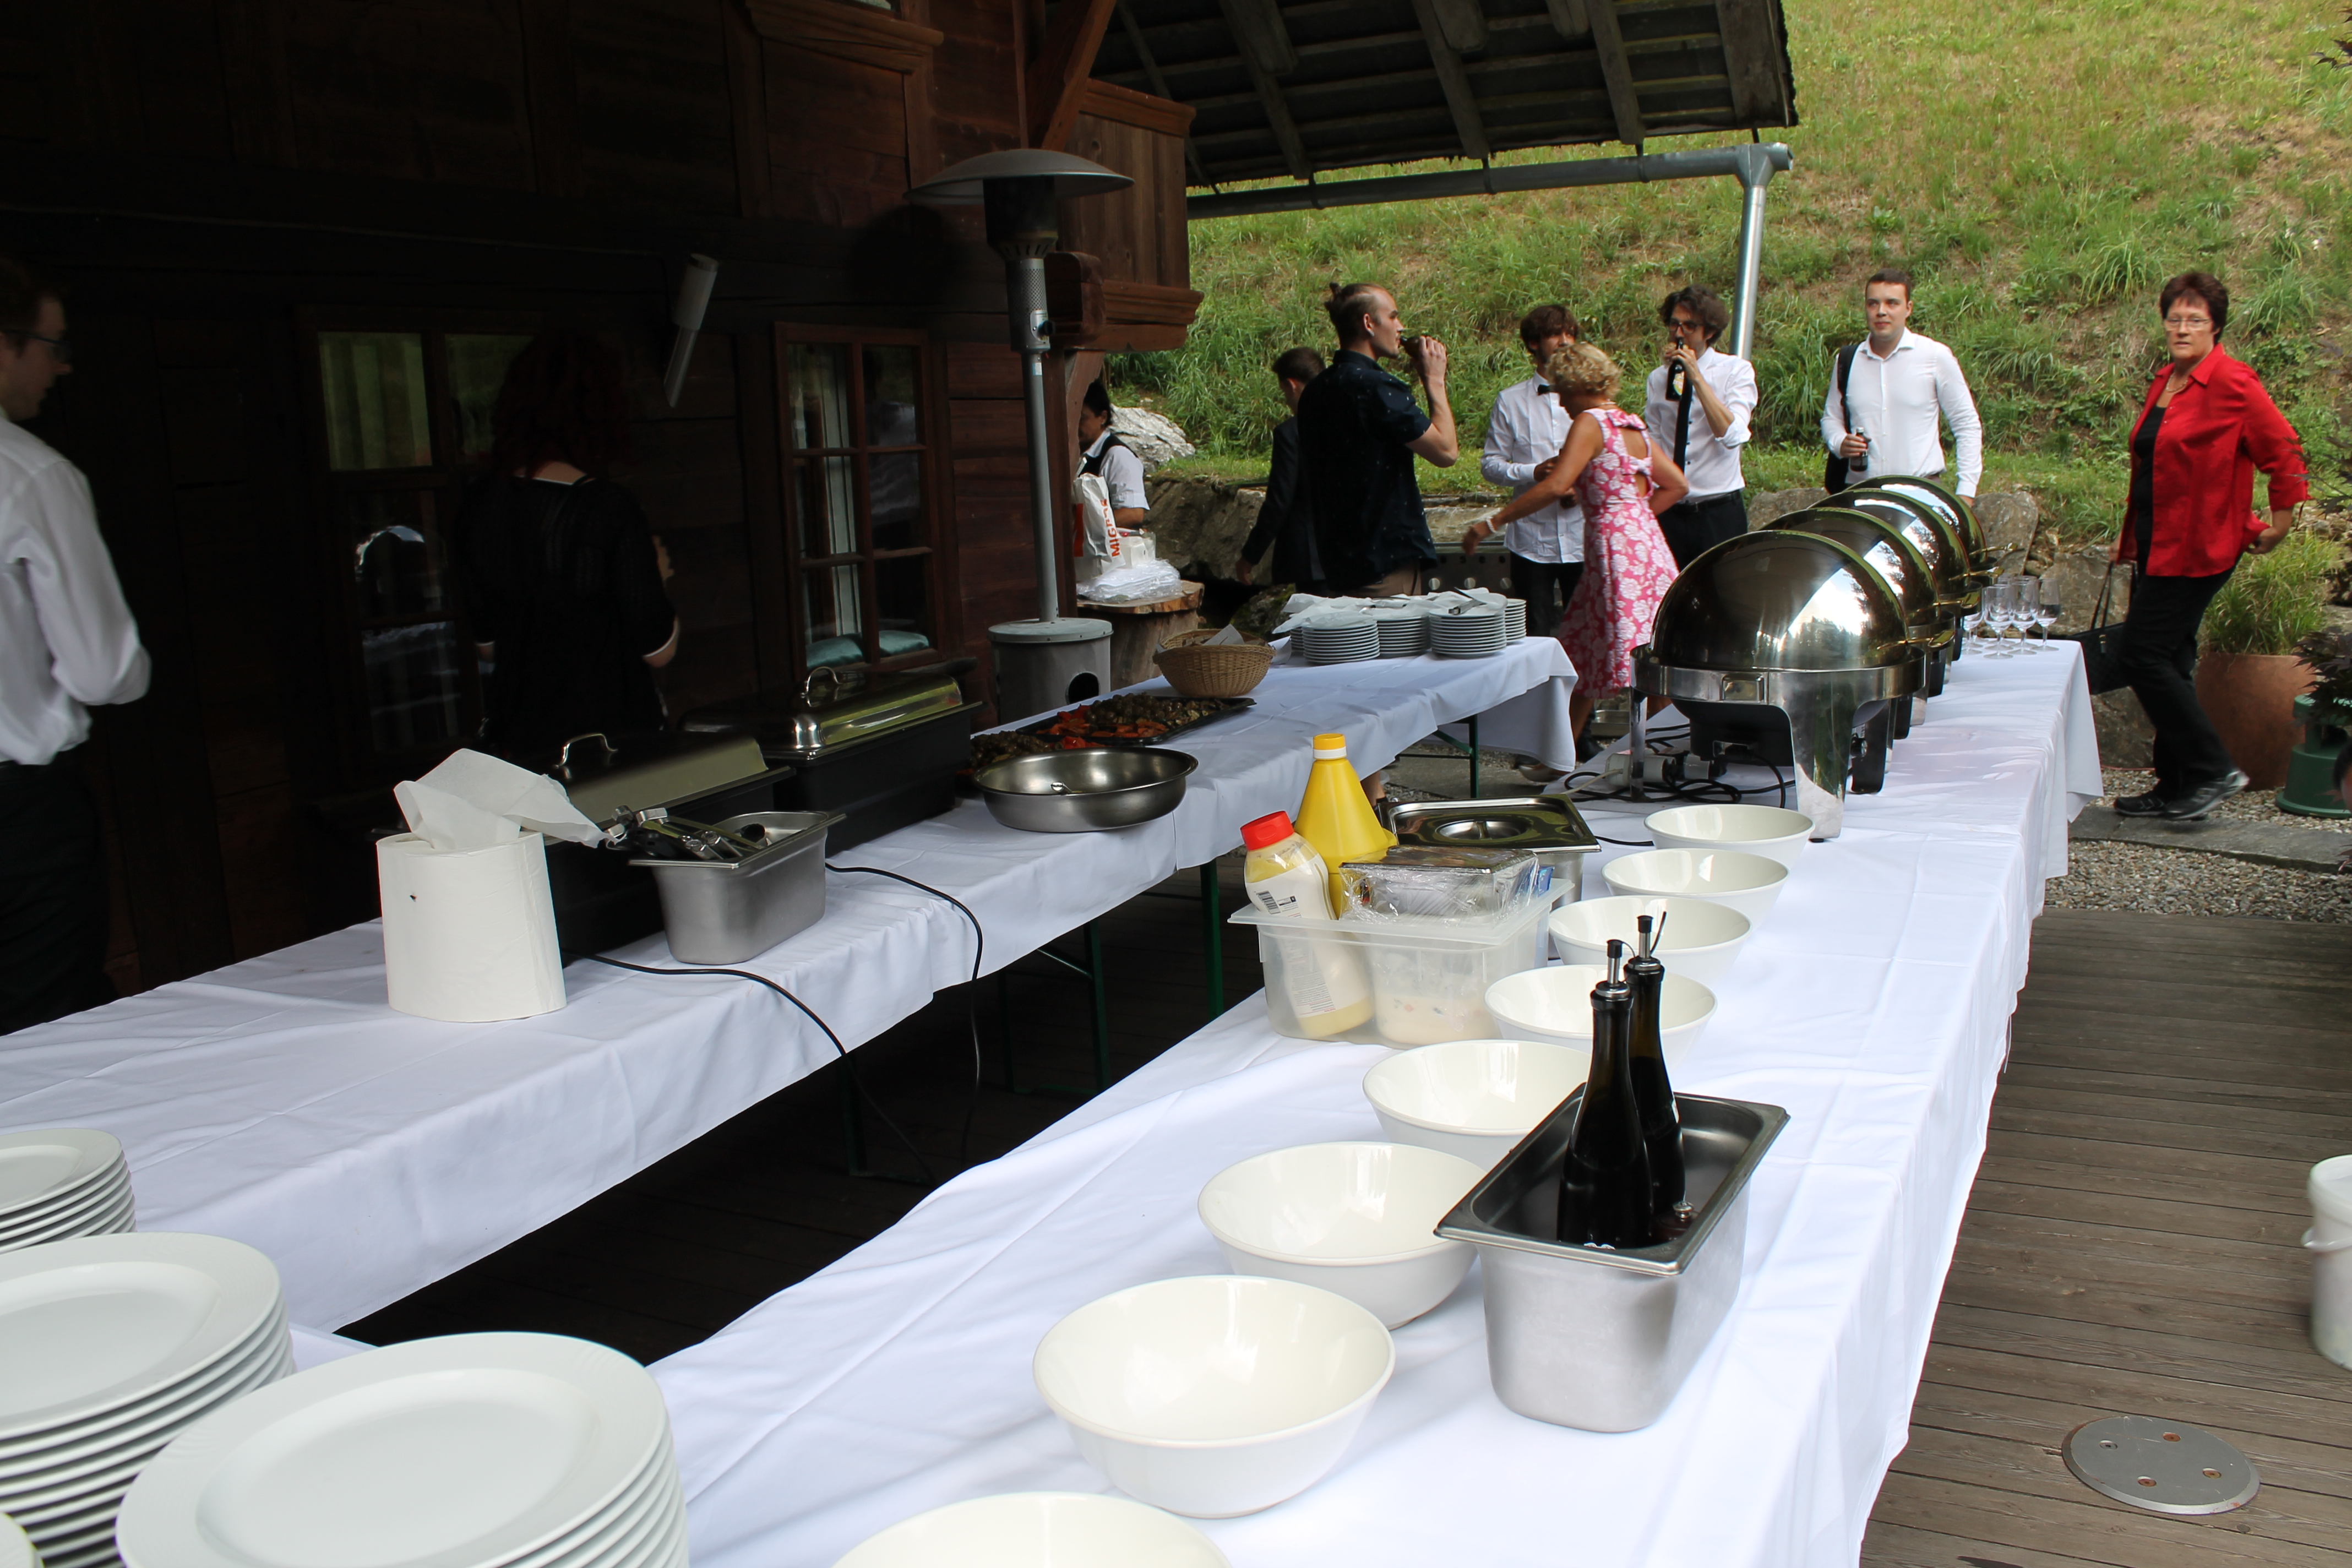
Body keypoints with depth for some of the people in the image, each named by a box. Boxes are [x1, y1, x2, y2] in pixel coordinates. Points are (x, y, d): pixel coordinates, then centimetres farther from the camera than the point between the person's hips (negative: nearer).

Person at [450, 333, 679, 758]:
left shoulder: (478, 504, 0)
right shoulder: (610, 509, -17)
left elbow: (486, 643, 11)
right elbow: (659, 651, -8)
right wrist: (656, 574, 8)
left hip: (514, 738, 5)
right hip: (606, 736, -5)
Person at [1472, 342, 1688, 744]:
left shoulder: (1591, 422, -8)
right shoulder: (1634, 426, 17)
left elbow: (1557, 486, -20)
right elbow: (1678, 485, 19)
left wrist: (1494, 523, -17)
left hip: (1616, 546, -8)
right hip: (1647, 541, 8)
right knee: (1583, 653, 12)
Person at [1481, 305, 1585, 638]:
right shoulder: (1510, 401, 6)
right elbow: (1491, 464, 3)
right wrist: (1535, 473, -14)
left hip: (1585, 539, 1)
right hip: (1531, 540, -1)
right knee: (1534, 637, 5)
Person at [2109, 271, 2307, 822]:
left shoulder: (2232, 383, -12)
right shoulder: (2164, 383, 13)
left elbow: (2284, 450, -11)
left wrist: (2278, 525, -6)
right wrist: (2133, 533, 20)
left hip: (2197, 548, -9)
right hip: (2158, 544, 9)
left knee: (2140, 653, -12)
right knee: (2168, 662, 11)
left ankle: (2213, 770, -2)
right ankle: (2177, 788, 18)